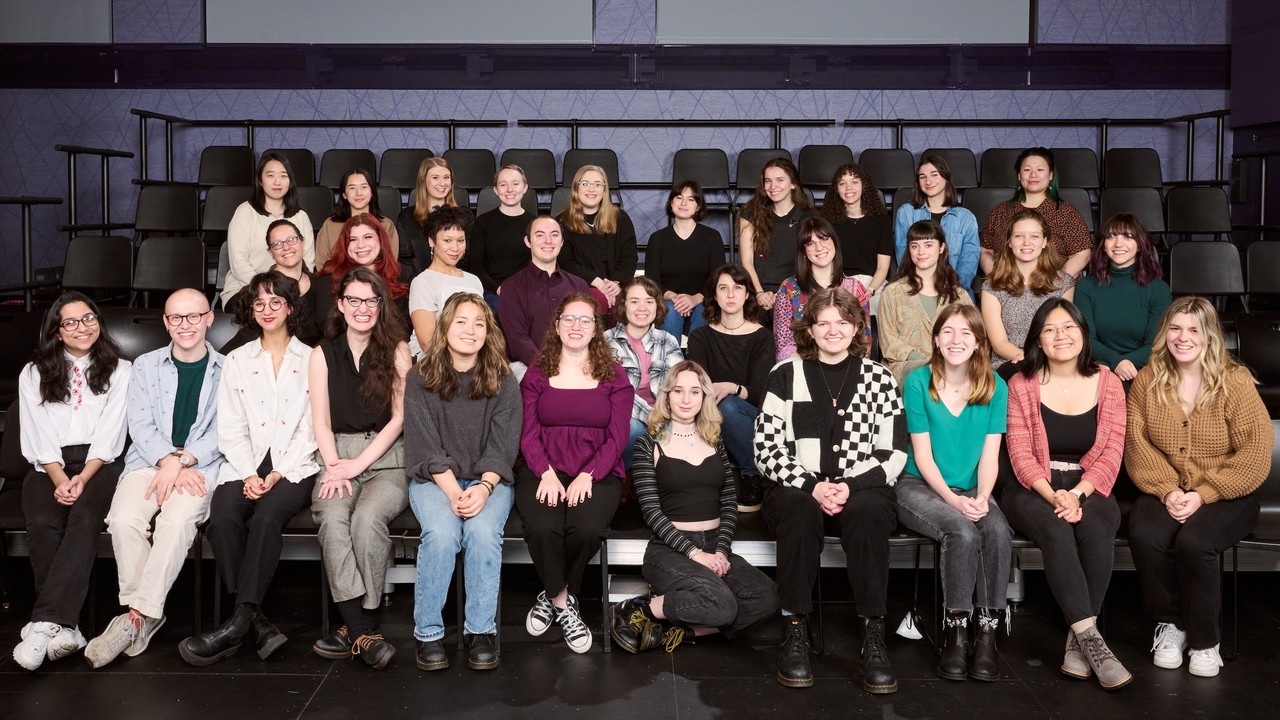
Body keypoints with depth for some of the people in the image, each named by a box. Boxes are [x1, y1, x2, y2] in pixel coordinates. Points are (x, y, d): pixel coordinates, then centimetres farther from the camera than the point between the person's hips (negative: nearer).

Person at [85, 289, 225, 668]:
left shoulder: (226, 370, 10)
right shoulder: (146, 366, 16)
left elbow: (222, 432, 0)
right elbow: (140, 427, 6)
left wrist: (181, 462, -15)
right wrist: (168, 461, -13)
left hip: (200, 467, -2)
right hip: (149, 462, 2)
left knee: (176, 521, -33)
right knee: (125, 520, -29)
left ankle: (136, 617, -27)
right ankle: (144, 616, -16)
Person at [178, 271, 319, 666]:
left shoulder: (311, 360, 10)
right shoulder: (237, 360, 17)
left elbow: (311, 428, 1)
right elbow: (230, 429, 8)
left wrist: (279, 473, -11)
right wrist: (249, 474, -8)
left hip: (293, 466, -2)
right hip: (246, 465, 2)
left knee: (266, 517, -33)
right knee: (223, 518, -29)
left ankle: (237, 624, -31)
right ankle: (256, 623, -29)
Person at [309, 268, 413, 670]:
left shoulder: (396, 350, 6)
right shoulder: (323, 354, 12)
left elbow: (398, 418, 0)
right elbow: (320, 421, 7)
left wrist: (358, 463, -9)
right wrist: (334, 467, -10)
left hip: (386, 459, -1)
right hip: (336, 456, 2)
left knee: (367, 517, -32)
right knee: (332, 517, -31)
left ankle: (357, 626, -22)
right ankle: (363, 632, -34)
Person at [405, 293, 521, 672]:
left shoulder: (503, 382, 3)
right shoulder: (420, 380, 1)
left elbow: (503, 445, -4)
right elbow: (425, 445, -6)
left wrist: (483, 488, -20)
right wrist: (453, 490, -18)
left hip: (489, 480, 1)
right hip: (435, 479, 0)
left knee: (483, 531, -30)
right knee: (441, 533, -30)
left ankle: (481, 631, -17)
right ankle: (427, 633, -16)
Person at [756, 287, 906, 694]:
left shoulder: (879, 378, 10)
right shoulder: (786, 375, 8)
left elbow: (893, 454, 3)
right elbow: (767, 450, 1)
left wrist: (850, 486, -14)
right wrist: (812, 486, -14)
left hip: (862, 490, 1)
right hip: (797, 489, 0)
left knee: (866, 510, -34)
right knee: (801, 509, -35)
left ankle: (873, 637, -30)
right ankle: (795, 631, -28)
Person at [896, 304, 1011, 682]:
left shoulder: (995, 387, 3)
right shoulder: (918, 382, -5)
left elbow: (990, 453, -1)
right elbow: (923, 455, -7)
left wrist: (981, 498, -18)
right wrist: (952, 499, -19)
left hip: (971, 490, 3)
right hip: (920, 486, -3)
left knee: (998, 531, -30)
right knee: (962, 532, -32)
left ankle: (988, 633, -20)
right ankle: (956, 633, -19)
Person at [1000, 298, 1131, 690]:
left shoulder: (1108, 383, 5)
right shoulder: (1021, 385, 1)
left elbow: (1111, 455, 0)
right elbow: (1021, 455, -4)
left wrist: (1077, 494, -16)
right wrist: (1053, 496, -20)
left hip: (1088, 488, 1)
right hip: (1033, 490, -1)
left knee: (1097, 527, -32)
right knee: (1056, 530, -33)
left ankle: (1078, 640, -24)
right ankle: (1093, 639, -32)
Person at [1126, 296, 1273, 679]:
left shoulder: (1235, 382, -7)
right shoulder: (1147, 380, 2)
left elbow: (1256, 453, -10)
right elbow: (1138, 444, -2)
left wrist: (1203, 495, -17)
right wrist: (1168, 490, -17)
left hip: (1225, 496, -2)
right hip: (1166, 491, 3)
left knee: (1192, 542, -32)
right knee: (1145, 536, -29)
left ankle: (1205, 641, -7)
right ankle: (1169, 624, -3)